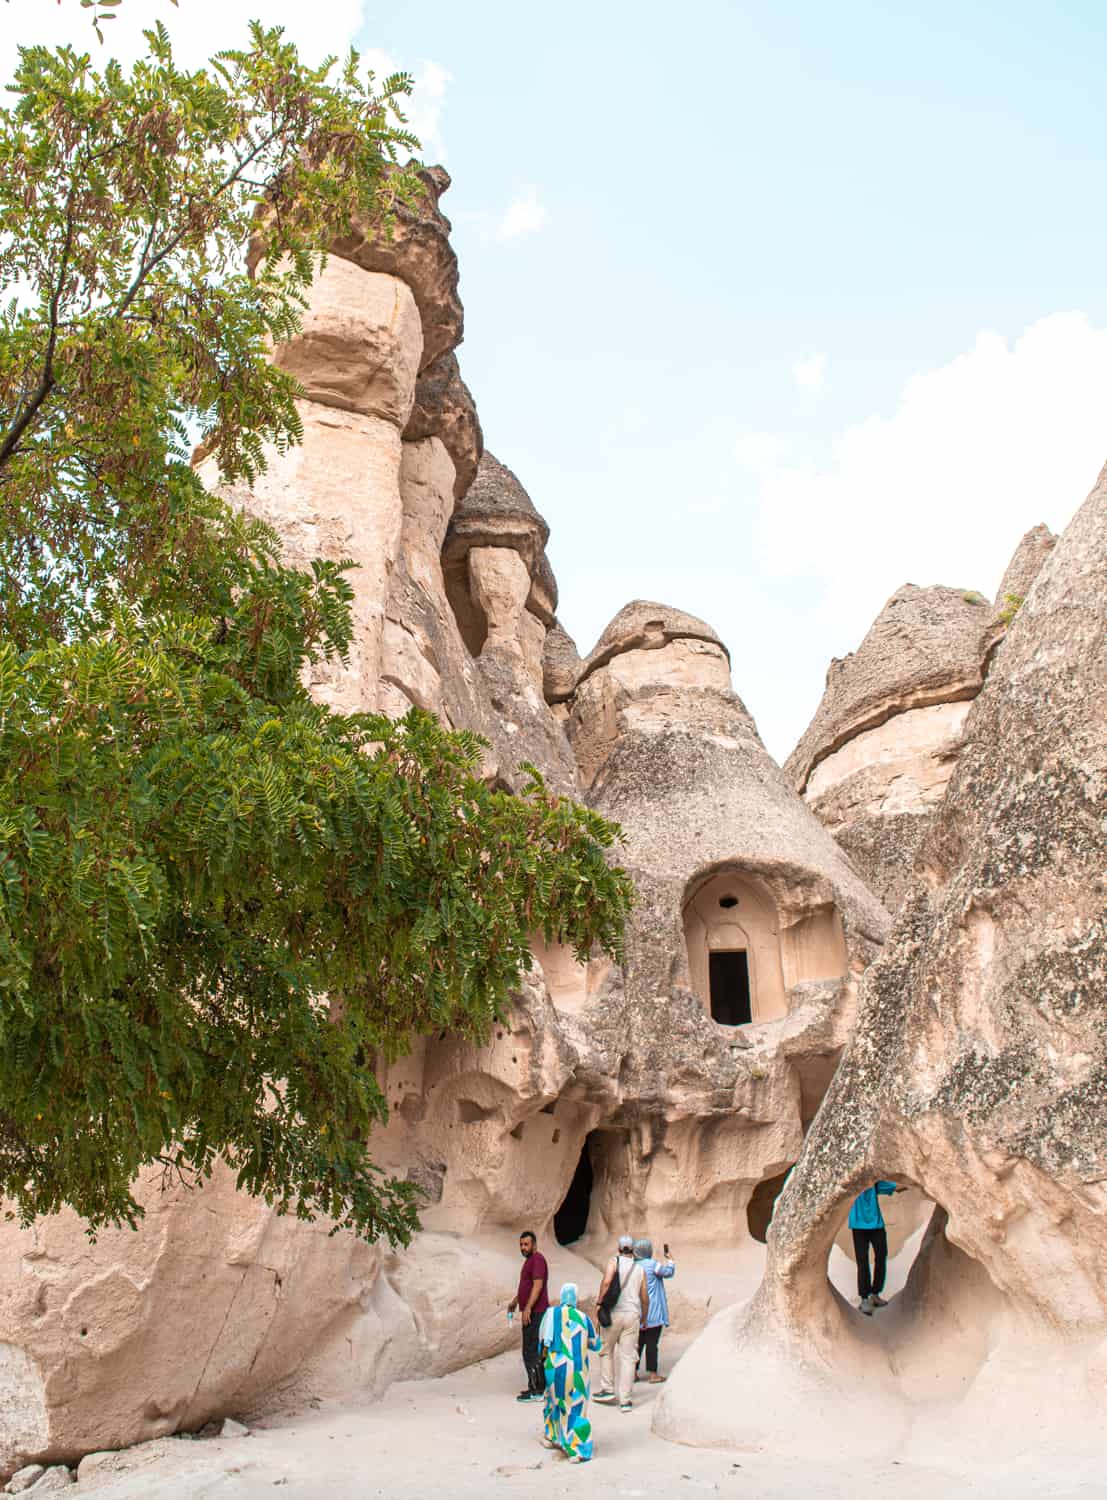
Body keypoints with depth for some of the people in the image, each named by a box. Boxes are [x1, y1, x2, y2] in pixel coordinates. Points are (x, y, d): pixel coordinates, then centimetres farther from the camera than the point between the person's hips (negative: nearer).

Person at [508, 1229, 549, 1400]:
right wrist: (515, 1300, 27)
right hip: (532, 1313, 10)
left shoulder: (537, 1259, -14)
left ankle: (536, 1391, -5)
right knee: (535, 1351, 14)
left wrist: (528, 1308, -27)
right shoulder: (530, 1260, 18)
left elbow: (538, 1285, -23)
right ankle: (538, 1388, 20)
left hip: (535, 1313, -10)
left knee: (531, 1352, -8)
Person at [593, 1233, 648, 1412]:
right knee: (628, 1356, 5)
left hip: (614, 1312, -3)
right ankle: (624, 1400, 3)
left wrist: (599, 1302, -11)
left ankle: (607, 1389, 16)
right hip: (633, 1314, 3)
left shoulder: (614, 1261, 0)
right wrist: (644, 1318, 28)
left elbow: (607, 1281, -19)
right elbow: (645, 1299, 15)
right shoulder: (640, 1269, 11)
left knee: (606, 1351, 17)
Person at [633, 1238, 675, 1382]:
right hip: (652, 1312, -6)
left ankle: (633, 1372, 14)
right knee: (652, 1342, 0)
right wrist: (670, 1260, 14)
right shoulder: (652, 1264, -13)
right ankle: (652, 1374, 3)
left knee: (638, 1342, 12)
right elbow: (668, 1272, -3)